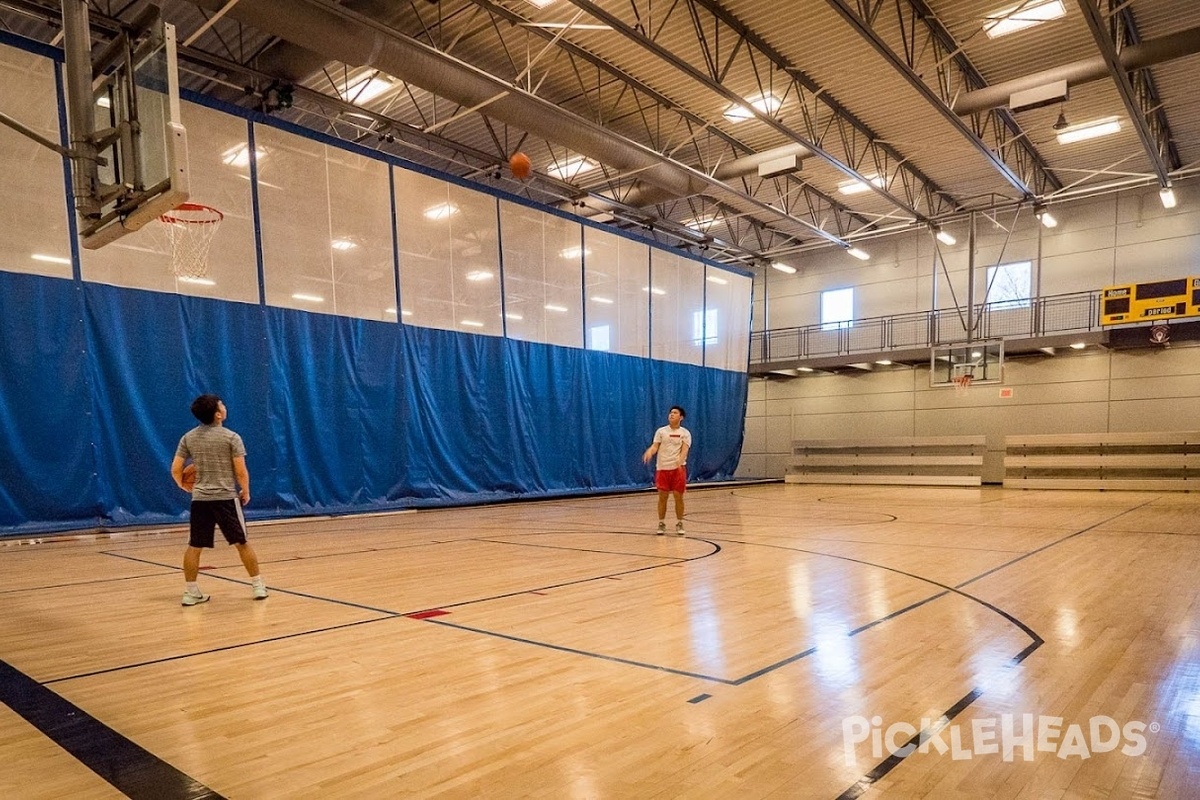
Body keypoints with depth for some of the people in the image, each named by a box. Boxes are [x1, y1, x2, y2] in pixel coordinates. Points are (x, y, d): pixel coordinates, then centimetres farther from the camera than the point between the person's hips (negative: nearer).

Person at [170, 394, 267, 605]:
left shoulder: (188, 438, 4)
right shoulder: (231, 437, -8)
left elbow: (175, 470, 3)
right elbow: (241, 472, -10)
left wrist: (186, 487, 21)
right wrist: (246, 492, 6)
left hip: (200, 499, 3)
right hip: (226, 497, -3)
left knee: (194, 546, 11)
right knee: (242, 543, 7)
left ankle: (190, 592, 13)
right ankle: (258, 586, 13)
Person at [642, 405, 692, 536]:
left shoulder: (685, 433, 2)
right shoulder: (661, 431, 6)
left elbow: (685, 449, -10)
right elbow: (655, 446, -2)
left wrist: (680, 461, -30)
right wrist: (649, 452, -25)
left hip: (678, 468, -1)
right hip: (662, 468, 1)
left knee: (678, 496, 0)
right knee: (662, 496, 2)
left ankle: (679, 524, 13)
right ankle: (661, 524, 13)